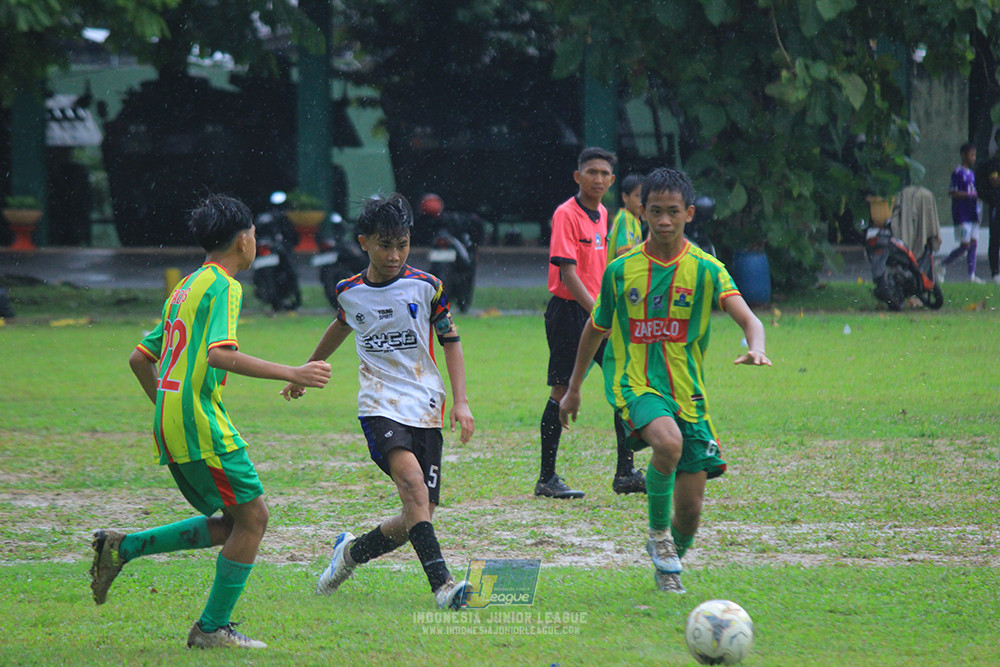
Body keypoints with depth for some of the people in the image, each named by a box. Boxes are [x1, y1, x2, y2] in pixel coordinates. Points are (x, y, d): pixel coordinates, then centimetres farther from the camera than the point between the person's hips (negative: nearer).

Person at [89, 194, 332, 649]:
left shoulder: (186, 288, 20)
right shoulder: (223, 286, -8)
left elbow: (140, 359, 24)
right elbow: (219, 354, -23)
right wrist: (292, 375, -22)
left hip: (170, 423, 9)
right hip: (200, 424, -9)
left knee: (232, 524, 14)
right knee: (252, 517, -1)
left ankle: (122, 547, 8)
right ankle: (213, 628, 1)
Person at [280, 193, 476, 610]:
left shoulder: (426, 287, -1)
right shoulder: (350, 291, 4)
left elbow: (450, 341, 8)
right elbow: (340, 327, 26)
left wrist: (460, 401, -1)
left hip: (425, 408, 1)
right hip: (379, 406, -1)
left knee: (418, 518, -3)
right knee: (410, 477, -30)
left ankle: (353, 551, 27)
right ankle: (441, 584, -37)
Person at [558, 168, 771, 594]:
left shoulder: (705, 269, -3)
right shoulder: (622, 271, 1)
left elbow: (747, 319, -15)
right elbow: (595, 330, 16)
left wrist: (756, 348, -38)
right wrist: (573, 390, 22)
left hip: (687, 393, 1)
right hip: (635, 384, -1)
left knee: (690, 507, 0)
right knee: (668, 442, -35)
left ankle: (670, 563, 32)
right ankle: (657, 531, -10)